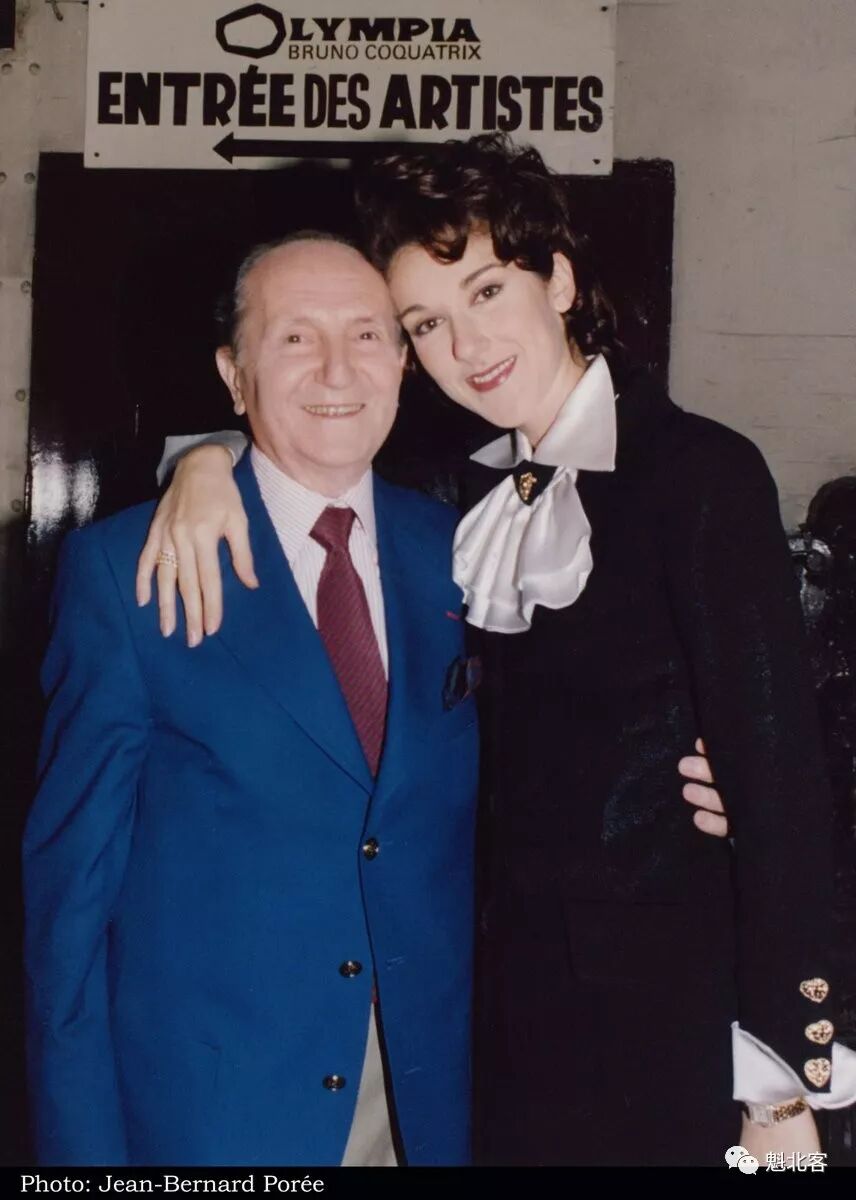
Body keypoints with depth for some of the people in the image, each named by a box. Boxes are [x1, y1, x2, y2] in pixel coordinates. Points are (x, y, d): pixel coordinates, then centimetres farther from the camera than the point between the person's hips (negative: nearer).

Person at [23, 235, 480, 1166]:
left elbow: (474, 826, 7)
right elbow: (74, 867, -8)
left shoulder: (455, 550, 2)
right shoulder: (124, 566, -9)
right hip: (208, 1103, -3)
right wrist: (82, 1134, -8)